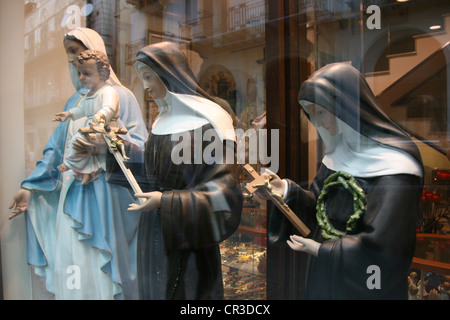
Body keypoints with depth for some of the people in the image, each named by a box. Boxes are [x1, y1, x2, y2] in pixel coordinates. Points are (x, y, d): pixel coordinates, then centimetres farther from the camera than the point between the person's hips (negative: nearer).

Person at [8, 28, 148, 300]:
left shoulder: (120, 96, -3)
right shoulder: (74, 101, 16)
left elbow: (140, 144, -8)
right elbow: (56, 149, 17)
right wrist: (29, 187, 14)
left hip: (103, 194, -6)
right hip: (72, 195, 6)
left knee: (100, 272, 1)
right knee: (71, 270, 9)